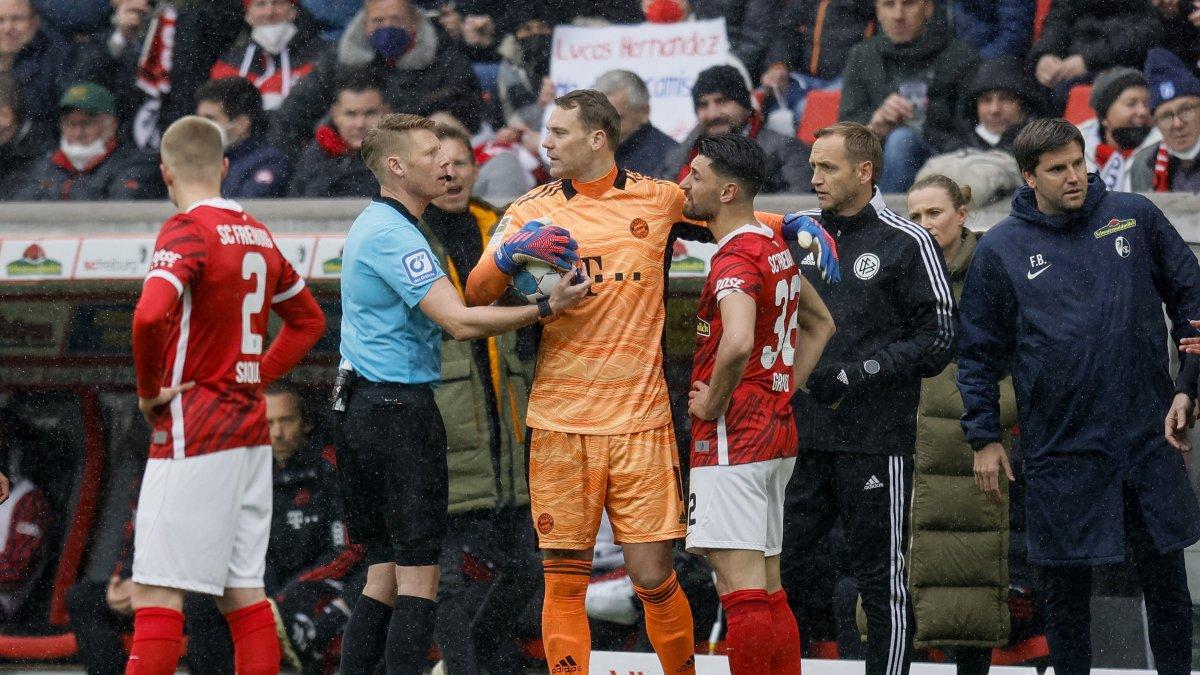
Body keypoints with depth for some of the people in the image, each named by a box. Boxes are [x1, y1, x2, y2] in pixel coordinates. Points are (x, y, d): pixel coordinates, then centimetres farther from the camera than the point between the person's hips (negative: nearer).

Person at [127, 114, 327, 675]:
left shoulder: (187, 231, -12)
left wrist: (148, 390, -14)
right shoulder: (257, 234, 12)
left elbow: (151, 315, -29)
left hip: (193, 434, -8)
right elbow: (309, 320, 25)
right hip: (251, 431, 8)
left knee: (156, 594, -8)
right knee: (244, 594, 9)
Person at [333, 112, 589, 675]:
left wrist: (507, 259, 3)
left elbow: (448, 301, 14)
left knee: (384, 576, 11)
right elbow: (460, 322, -23)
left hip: (366, 411, 10)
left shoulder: (377, 226, 18)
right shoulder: (392, 235, -15)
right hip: (400, 411, -10)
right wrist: (546, 309, -21)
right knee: (418, 576, -8)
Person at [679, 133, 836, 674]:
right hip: (778, 430, 10)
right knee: (768, 591, 12)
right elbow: (820, 324, 28)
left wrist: (712, 402, -18)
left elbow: (738, 342, -34)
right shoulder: (775, 248, 14)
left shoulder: (736, 258, -16)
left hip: (732, 440, -10)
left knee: (741, 590, -10)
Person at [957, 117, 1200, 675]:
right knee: (1066, 588, 5)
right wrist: (983, 436, 2)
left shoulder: (1135, 216, 4)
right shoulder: (1001, 249, 1)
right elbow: (979, 351, 6)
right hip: (1060, 446, -1)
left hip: (1149, 437, 1)